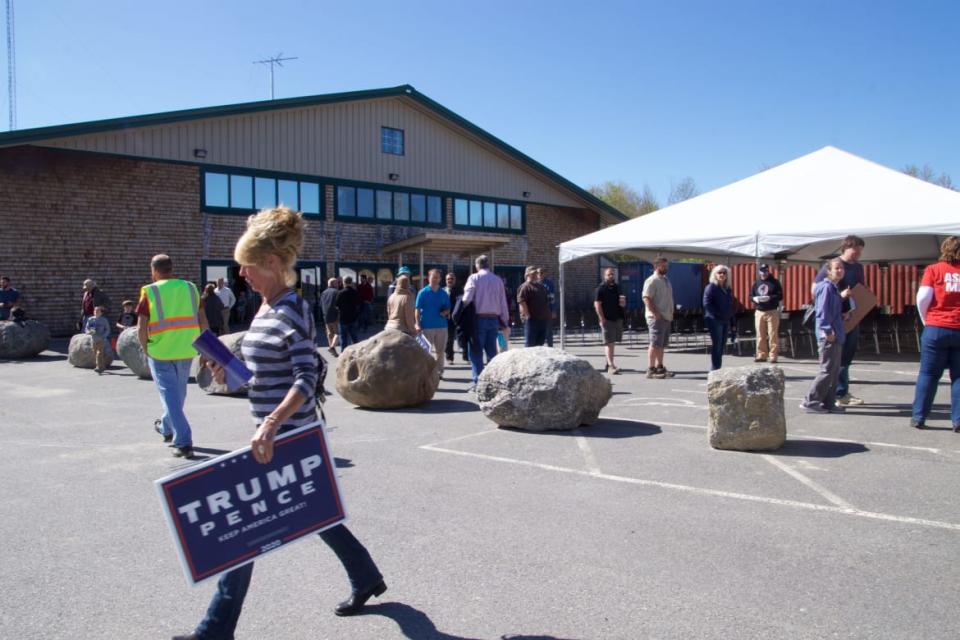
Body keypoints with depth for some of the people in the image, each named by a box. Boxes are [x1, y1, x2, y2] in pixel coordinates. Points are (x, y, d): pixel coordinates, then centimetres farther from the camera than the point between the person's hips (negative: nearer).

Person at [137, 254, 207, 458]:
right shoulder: (190, 288, 4)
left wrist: (146, 350, 6)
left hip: (160, 352, -4)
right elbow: (203, 322, 4)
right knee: (179, 393, 21)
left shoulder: (150, 292, -6)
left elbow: (141, 329, -10)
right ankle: (167, 428, 43)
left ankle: (184, 442, -7)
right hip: (185, 351, 4)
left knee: (171, 396, 0)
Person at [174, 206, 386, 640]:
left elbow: (306, 379, -26)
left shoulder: (293, 310, -17)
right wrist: (232, 370, 4)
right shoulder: (266, 307, 10)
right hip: (273, 433, 9)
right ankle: (366, 577, 38)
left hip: (287, 437, -9)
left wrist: (271, 424, -37)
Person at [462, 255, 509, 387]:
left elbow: (467, 299, -13)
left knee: (476, 352, 1)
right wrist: (504, 321, 13)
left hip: (479, 318, -4)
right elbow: (503, 302, 8)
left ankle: (478, 382, -4)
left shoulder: (474, 278, -4)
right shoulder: (498, 280, 7)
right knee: (492, 351, 11)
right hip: (494, 319, 4)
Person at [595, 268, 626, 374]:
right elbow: (597, 304, -11)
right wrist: (602, 319, -18)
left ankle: (608, 363, 26)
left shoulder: (617, 288, 16)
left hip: (618, 319, 7)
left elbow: (621, 303, 27)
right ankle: (611, 366, -17)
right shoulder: (601, 288, -5)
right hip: (607, 320, -7)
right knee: (609, 343, -11)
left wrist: (623, 303, 2)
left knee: (612, 343, 14)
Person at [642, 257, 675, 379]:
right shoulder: (652, 281, -11)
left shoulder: (666, 280, 19)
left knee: (662, 344, 13)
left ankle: (659, 367, 21)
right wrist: (655, 313, -23)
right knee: (655, 344, -9)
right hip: (657, 317, -9)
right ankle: (651, 370, -6)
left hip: (666, 317, 9)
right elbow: (646, 298, -20)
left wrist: (671, 313, 16)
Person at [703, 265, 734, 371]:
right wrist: (717, 314, -17)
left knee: (722, 346, 9)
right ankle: (715, 369, -3)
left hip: (726, 321, 7)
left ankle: (718, 368, 16)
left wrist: (731, 317, 10)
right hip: (715, 320, -7)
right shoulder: (711, 287, -5)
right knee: (716, 345, -7)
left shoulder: (728, 289, 17)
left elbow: (730, 305, 21)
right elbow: (706, 304, -14)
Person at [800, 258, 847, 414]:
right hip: (829, 337, -10)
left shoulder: (835, 288, 17)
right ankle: (810, 402, -3)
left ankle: (828, 403, 17)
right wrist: (828, 331, -22)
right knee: (827, 370, -8)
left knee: (834, 372, 12)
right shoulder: (827, 287, -12)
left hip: (836, 337, 10)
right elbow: (822, 311, -19)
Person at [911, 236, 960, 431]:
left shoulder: (933, 270, -2)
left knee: (928, 374, 7)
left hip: (936, 328, -1)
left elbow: (922, 298, -9)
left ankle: (918, 417, 9)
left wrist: (925, 320, 6)